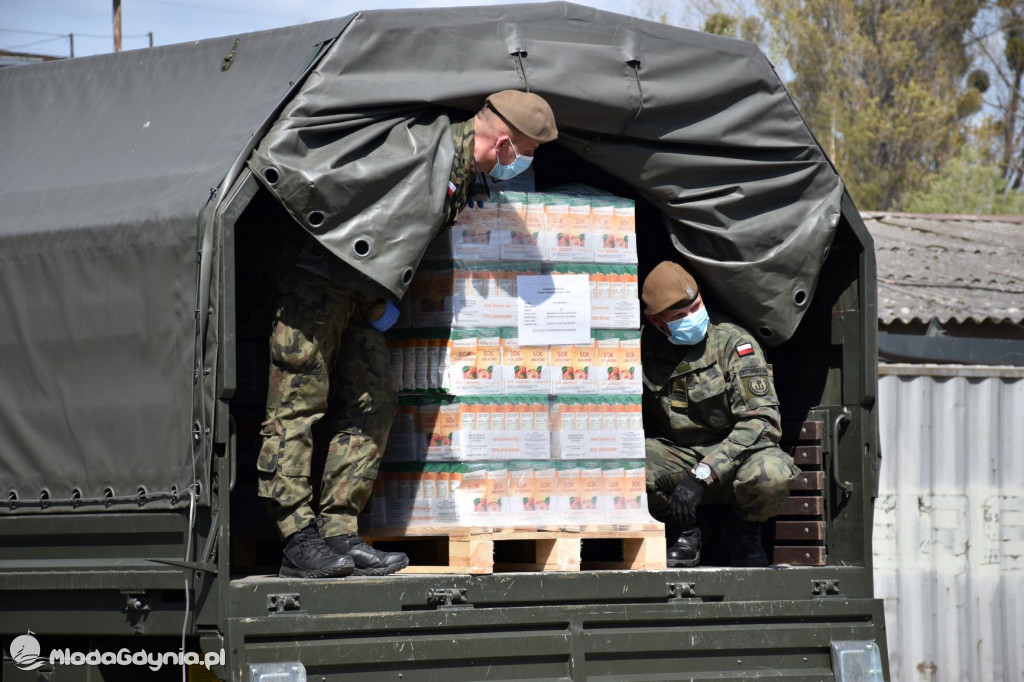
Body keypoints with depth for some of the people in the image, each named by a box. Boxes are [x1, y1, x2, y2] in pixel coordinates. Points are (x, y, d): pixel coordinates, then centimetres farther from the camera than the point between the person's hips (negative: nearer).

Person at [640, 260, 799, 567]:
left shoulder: (733, 343, -13)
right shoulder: (645, 347, -3)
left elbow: (762, 419, -21)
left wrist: (702, 475, -30)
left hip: (734, 451, -2)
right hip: (675, 455, 2)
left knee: (771, 476, -38)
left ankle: (744, 531, 0)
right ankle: (683, 531, -2)